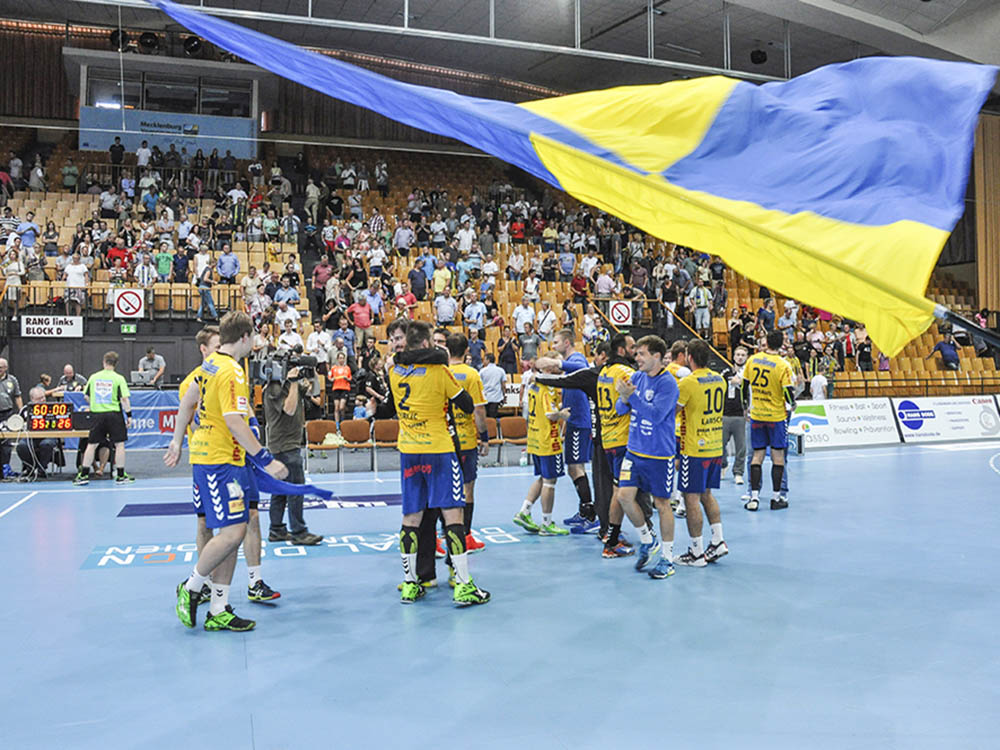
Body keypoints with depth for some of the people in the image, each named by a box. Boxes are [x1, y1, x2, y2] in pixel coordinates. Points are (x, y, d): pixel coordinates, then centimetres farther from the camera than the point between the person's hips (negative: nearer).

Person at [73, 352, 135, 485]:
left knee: (91, 445, 9)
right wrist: (129, 415, -4)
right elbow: (125, 398, -9)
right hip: (114, 414, -3)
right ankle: (120, 476, 6)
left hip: (97, 414, 3)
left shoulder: (93, 377, 5)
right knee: (119, 444, 4)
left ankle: (83, 475, 13)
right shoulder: (118, 378, -5)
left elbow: (86, 396, 10)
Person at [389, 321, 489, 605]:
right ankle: (463, 585, -4)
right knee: (453, 514, -3)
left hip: (407, 451, 5)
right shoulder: (438, 369, -10)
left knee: (411, 518, 10)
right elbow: (467, 405, -2)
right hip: (438, 449, -5)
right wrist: (469, 405, 18)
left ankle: (409, 584, 15)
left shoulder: (394, 370, 5)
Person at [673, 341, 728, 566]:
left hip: (694, 449, -7)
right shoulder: (720, 380, 7)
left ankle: (697, 552, 4)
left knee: (692, 498, 0)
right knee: (706, 495, 19)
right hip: (715, 447, 7)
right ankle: (718, 541, 16)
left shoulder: (688, 382, -16)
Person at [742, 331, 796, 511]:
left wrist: (746, 405, 23)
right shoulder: (783, 366, -13)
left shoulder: (752, 360, -1)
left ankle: (754, 497, 4)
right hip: (776, 416, -3)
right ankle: (776, 498, 11)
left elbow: (745, 385, 8)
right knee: (778, 456, 7)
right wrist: (792, 405, 9)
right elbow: (788, 392, -13)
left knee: (757, 455, 8)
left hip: (756, 415, 3)